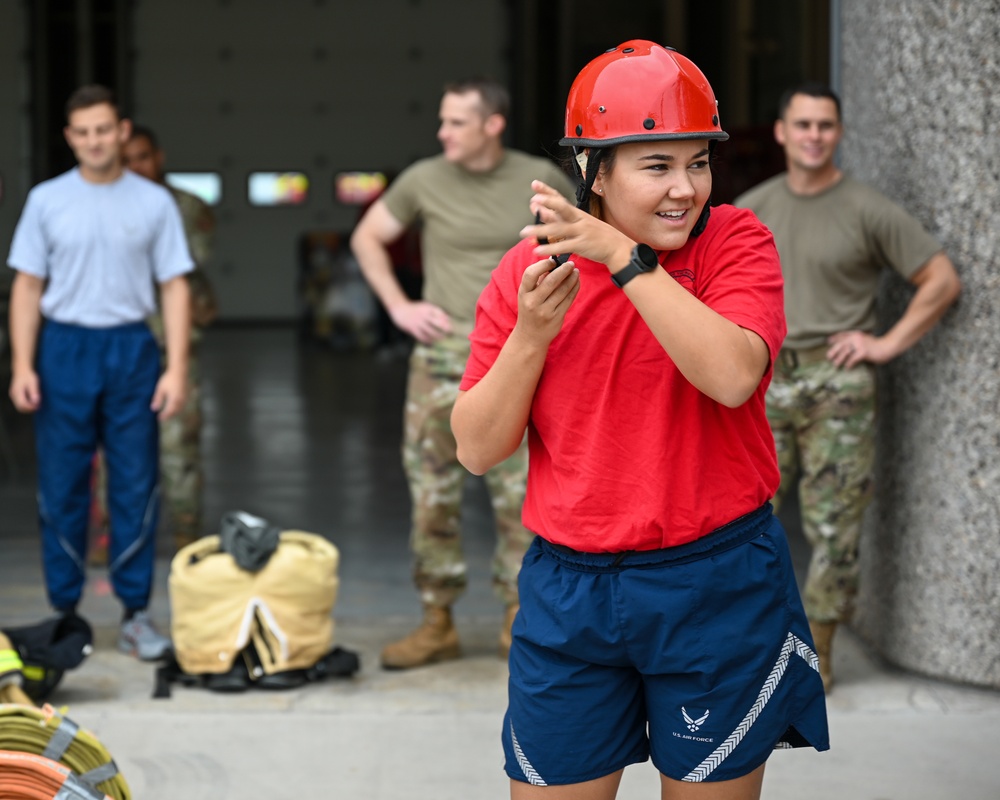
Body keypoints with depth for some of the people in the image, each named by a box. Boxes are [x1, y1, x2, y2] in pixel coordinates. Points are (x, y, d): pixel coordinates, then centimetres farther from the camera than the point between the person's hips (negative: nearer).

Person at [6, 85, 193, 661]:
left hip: (131, 348, 0)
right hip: (64, 348, 0)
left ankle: (136, 613, 10)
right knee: (62, 488, 4)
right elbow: (28, 287, 6)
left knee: (135, 485, 1)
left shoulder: (154, 203, 3)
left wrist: (177, 368, -7)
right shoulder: (47, 201, 4)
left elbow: (174, 288, 2)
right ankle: (63, 611, 13)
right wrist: (22, 365, -3)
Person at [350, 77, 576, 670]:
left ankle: (519, 621, 12)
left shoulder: (541, 180, -1)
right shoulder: (425, 180, 0)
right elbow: (368, 237, 14)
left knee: (520, 494, 0)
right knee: (432, 493, 2)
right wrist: (399, 306, 4)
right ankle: (438, 622, 12)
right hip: (443, 352, 1)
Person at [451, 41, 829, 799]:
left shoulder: (736, 240, -6)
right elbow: (478, 450, 0)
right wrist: (531, 334, -15)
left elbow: (733, 376, -25)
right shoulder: (527, 269, 0)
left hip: (717, 586, -2)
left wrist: (624, 256, -26)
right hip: (566, 587, 2)